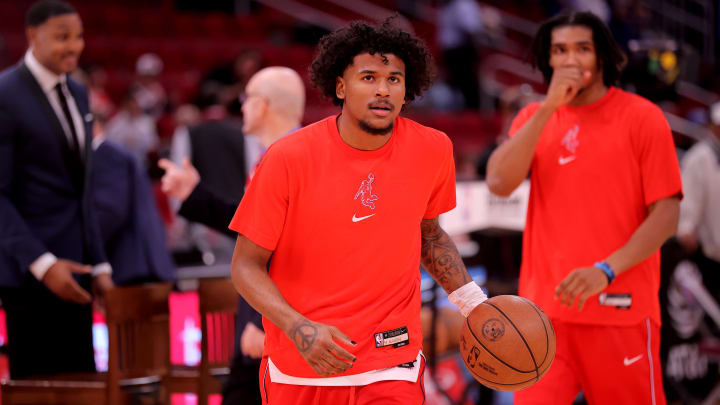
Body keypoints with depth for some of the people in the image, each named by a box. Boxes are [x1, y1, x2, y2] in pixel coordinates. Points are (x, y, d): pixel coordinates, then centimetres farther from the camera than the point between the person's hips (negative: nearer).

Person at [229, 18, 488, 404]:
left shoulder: (433, 150, -2)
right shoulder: (288, 157, -12)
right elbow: (246, 264, -8)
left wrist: (472, 302, 7)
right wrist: (298, 328, -23)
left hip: (390, 369, 1)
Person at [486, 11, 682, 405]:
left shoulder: (642, 117, -1)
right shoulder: (534, 118, 11)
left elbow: (666, 213, -5)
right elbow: (499, 182, -6)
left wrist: (607, 269, -18)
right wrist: (549, 107, -10)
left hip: (621, 310, -3)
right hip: (545, 312, 3)